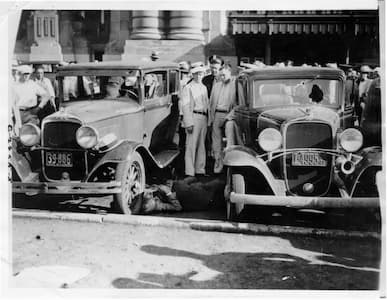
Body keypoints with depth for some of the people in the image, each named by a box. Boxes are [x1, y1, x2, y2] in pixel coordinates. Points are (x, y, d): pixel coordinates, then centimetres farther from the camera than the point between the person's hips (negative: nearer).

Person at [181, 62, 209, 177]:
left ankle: (200, 169, 19)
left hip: (204, 118, 7)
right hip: (194, 117, -7)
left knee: (201, 145, 11)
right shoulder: (188, 88, -4)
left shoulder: (204, 87, 19)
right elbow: (186, 106, -10)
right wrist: (188, 123, -17)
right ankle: (189, 172, -5)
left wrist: (208, 120, 11)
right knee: (191, 145, -8)